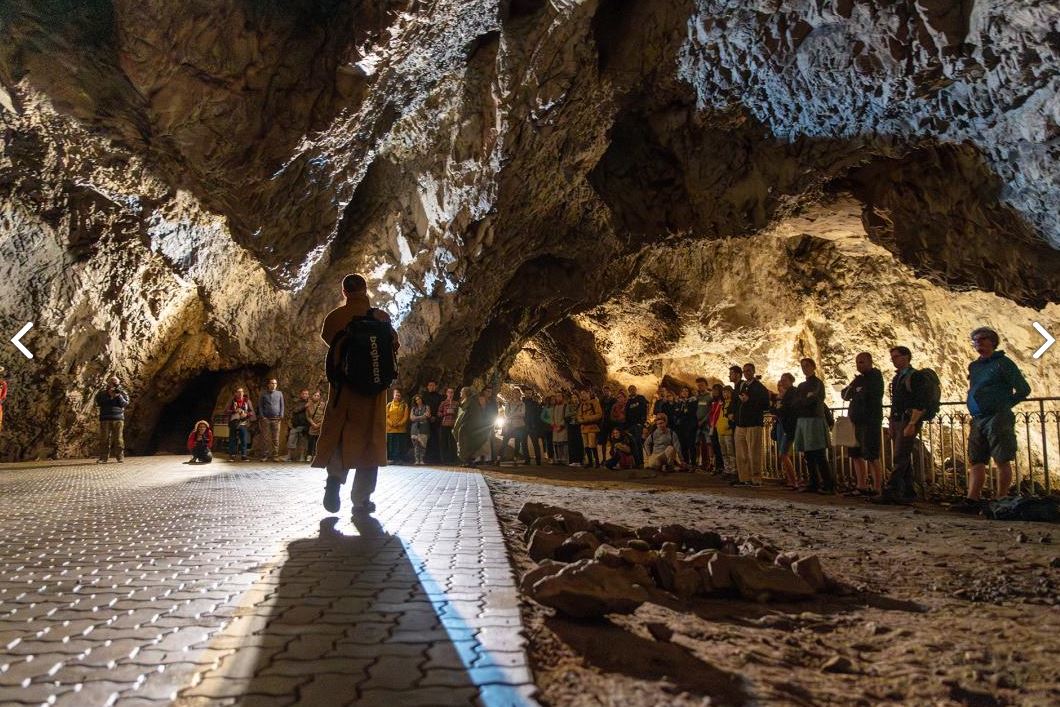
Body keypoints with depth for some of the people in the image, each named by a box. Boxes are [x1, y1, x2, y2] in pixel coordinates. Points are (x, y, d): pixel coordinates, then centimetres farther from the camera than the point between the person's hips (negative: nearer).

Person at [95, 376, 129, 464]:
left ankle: (120, 457, 2)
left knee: (118, 438, -2)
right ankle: (103, 458, 0)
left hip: (118, 419, 0)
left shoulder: (122, 393, 10)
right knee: (104, 438, -3)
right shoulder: (102, 393, 10)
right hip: (105, 419, 0)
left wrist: (119, 396, -11)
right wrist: (108, 395, -11)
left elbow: (125, 404, -1)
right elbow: (98, 402, -4)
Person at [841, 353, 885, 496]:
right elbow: (845, 395, 13)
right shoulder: (860, 378, 19)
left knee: (872, 457, -9)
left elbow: (867, 395, -19)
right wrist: (850, 389, -7)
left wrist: (856, 390, -2)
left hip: (870, 422, -8)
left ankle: (877, 489, -6)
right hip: (856, 422, 8)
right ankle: (861, 487, 15)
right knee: (856, 455, 9)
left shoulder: (875, 376, -6)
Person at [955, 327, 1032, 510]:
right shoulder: (973, 366, 17)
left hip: (997, 418, -7)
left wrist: (1004, 405, 1)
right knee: (976, 460, 2)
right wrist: (975, 409, 14)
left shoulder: (1002, 363, -2)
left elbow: (1023, 389, -2)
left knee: (1002, 460, -3)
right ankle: (972, 499, 0)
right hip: (978, 419, 7)